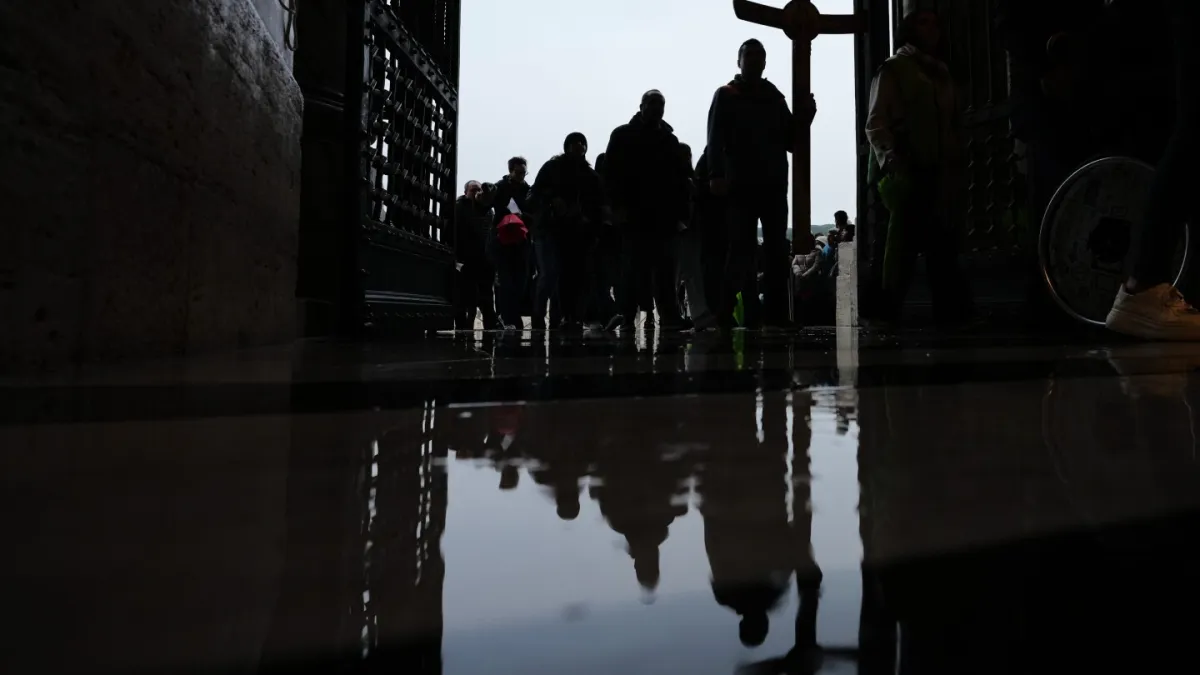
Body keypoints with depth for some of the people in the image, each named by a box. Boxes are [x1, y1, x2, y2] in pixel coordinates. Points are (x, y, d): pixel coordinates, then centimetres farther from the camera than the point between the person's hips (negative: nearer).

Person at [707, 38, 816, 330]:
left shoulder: (775, 97, 19)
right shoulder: (726, 96, 7)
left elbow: (790, 141, 16)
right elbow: (716, 140, -6)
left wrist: (805, 117, -1)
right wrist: (716, 174, -22)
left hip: (774, 185, 4)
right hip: (741, 185, -4)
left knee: (777, 251, 1)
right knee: (741, 250, -7)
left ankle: (776, 312, 4)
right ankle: (749, 313, -5)